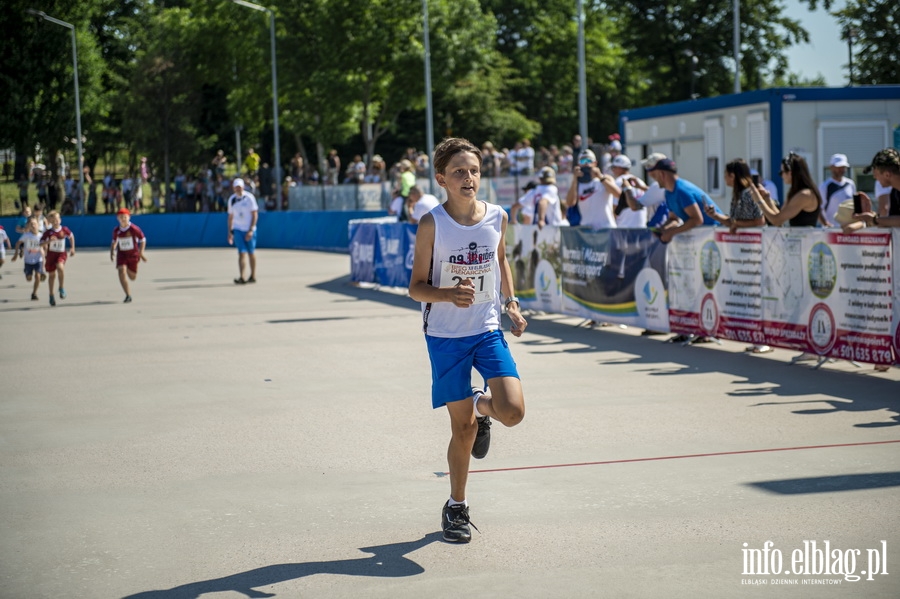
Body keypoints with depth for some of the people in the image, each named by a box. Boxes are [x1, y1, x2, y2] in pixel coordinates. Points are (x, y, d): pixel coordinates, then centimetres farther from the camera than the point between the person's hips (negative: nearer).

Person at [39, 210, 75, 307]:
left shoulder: (64, 230, -4)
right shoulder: (48, 232, -6)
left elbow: (71, 236, 16)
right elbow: (41, 243, -9)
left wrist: (72, 248, 16)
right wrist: (48, 241, -27)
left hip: (61, 254, -1)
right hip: (51, 254, 1)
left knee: (60, 267, -32)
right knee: (52, 274, 10)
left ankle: (62, 288, -14)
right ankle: (51, 296, 27)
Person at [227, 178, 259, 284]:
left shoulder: (249, 198, -6)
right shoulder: (232, 199, 6)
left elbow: (255, 214, -7)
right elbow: (230, 217, 14)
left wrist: (251, 230, -14)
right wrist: (230, 232, 10)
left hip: (249, 230, -2)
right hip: (238, 230, 2)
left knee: (251, 253, 7)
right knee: (242, 253, -10)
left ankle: (253, 276, 19)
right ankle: (241, 277, -16)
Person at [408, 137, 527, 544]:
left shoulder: (497, 217, -1)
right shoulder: (432, 224, -11)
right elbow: (416, 287, -8)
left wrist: (511, 303, 11)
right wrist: (448, 294, -27)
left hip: (488, 330, 3)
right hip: (445, 336, -2)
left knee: (513, 411, -15)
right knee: (463, 427, 2)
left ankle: (482, 404, 23)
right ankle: (456, 507, 24)